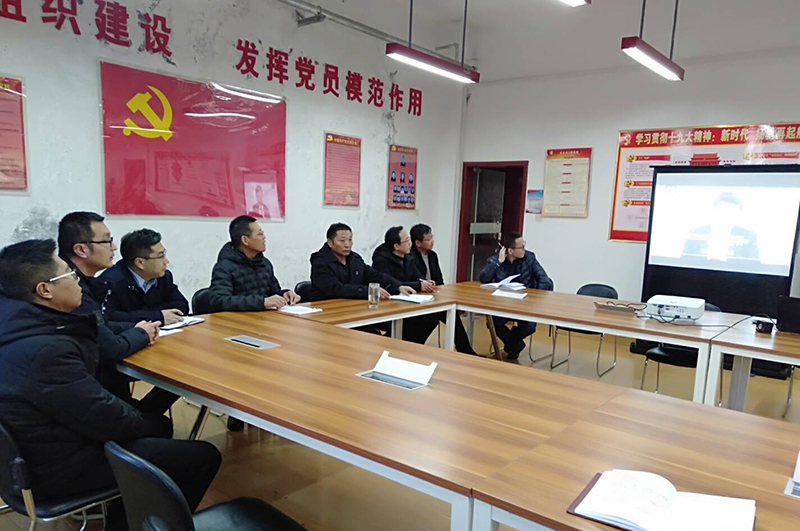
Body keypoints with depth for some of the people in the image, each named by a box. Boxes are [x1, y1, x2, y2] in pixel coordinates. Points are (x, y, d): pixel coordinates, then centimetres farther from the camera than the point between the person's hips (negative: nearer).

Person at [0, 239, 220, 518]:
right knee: (204, 457, -7)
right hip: (62, 466, -10)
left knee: (160, 423, 26)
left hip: (50, 442, 10)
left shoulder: (24, 324, -2)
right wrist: (147, 424, -8)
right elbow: (108, 421, -26)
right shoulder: (46, 350, -32)